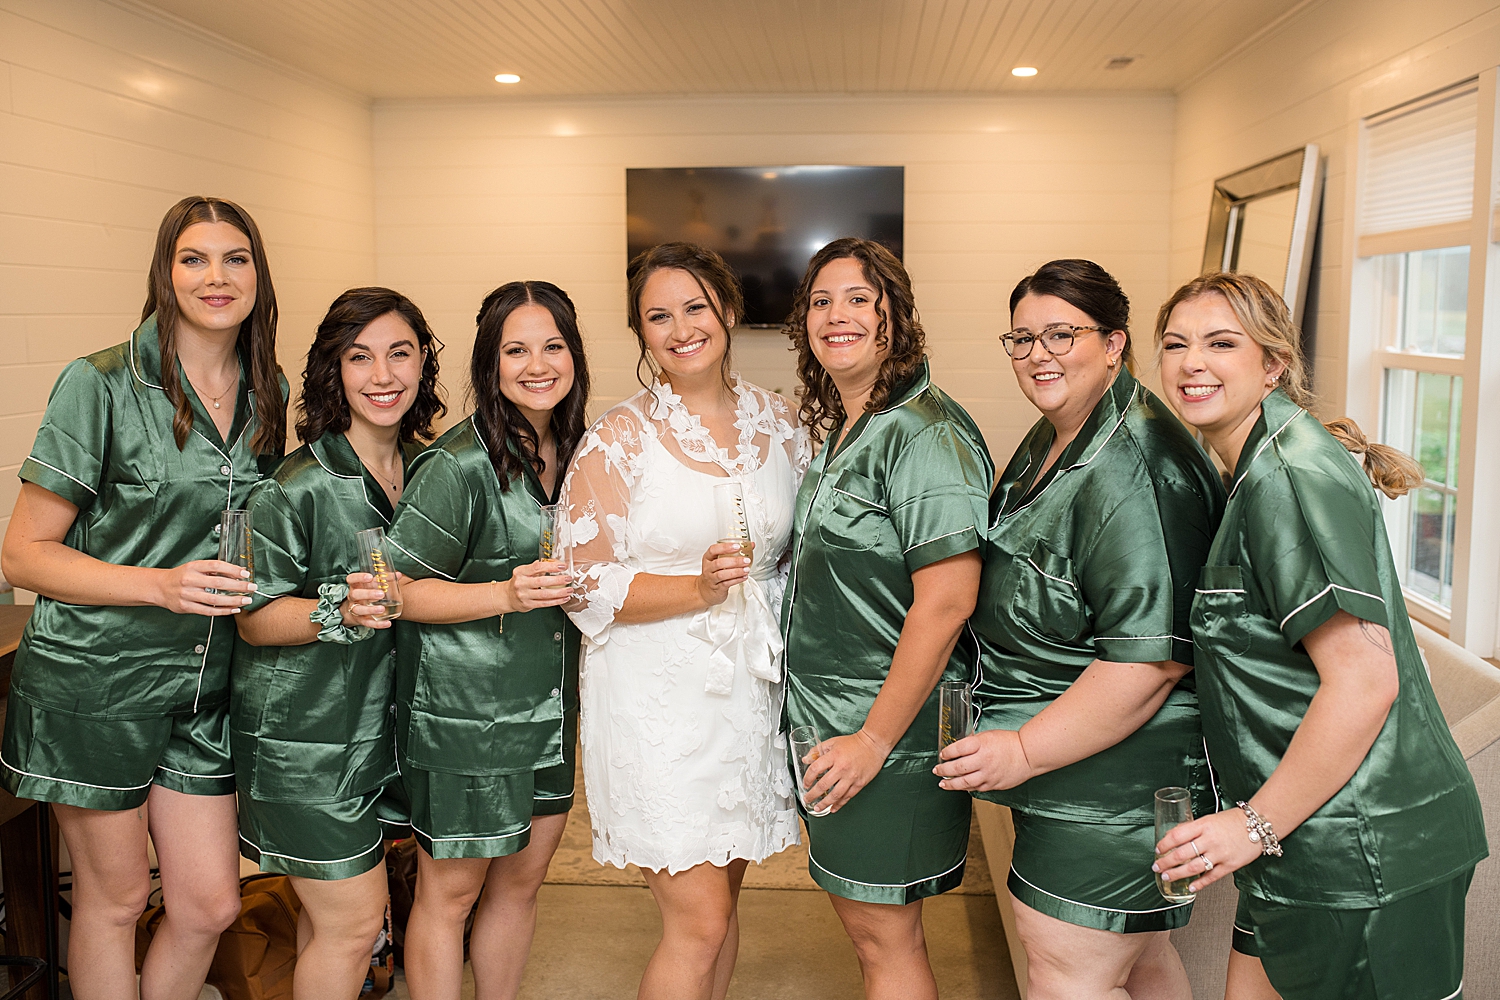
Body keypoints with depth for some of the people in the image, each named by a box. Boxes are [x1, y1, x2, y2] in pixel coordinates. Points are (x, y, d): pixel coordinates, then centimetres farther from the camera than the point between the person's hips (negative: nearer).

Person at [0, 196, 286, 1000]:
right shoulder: (102, 384, -12)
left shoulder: (269, 394, 4)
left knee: (210, 904, 8)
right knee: (115, 897, 11)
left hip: (204, 686, 5)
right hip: (94, 678, -4)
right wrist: (162, 585, -23)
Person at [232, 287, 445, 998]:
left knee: (331, 909, 16)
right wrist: (341, 610, -29)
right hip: (302, 731, -6)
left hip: (380, 719, 6)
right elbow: (253, 618, -14)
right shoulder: (297, 486, -18)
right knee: (354, 920, 0)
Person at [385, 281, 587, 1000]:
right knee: (450, 893, 8)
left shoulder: (574, 453, 6)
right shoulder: (457, 465, -17)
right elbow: (400, 589, -15)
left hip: (548, 711, 7)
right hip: (464, 716, -7)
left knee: (521, 880, 18)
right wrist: (508, 594, -25)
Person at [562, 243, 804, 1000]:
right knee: (698, 922, -3)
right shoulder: (618, 438, -7)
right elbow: (587, 587, -10)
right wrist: (699, 587, -22)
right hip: (659, 700, -4)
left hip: (752, 690, 5)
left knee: (720, 902, 16)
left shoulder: (776, 421, 6)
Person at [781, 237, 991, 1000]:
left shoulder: (925, 436, -18)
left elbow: (946, 602, -24)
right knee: (862, 920, 20)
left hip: (890, 734, -9)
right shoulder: (841, 434, 11)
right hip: (827, 722, 9)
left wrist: (874, 739, -20)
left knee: (884, 933, 6)